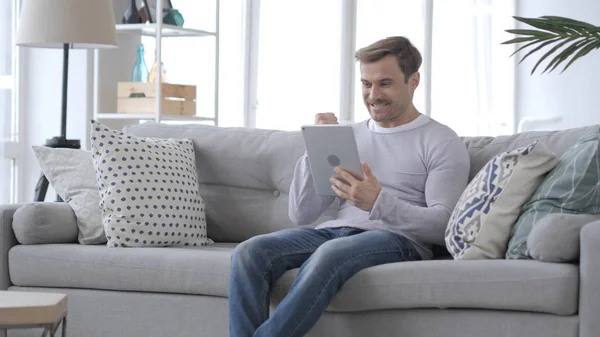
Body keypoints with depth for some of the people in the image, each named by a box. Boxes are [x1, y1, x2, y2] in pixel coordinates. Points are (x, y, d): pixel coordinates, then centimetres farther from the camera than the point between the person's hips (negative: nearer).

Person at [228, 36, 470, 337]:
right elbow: (301, 215, 16)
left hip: (398, 240, -5)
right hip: (334, 231, 5)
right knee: (249, 252, -24)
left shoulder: (442, 143, 7)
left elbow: (443, 226, -8)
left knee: (331, 253, -39)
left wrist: (378, 201, -23)